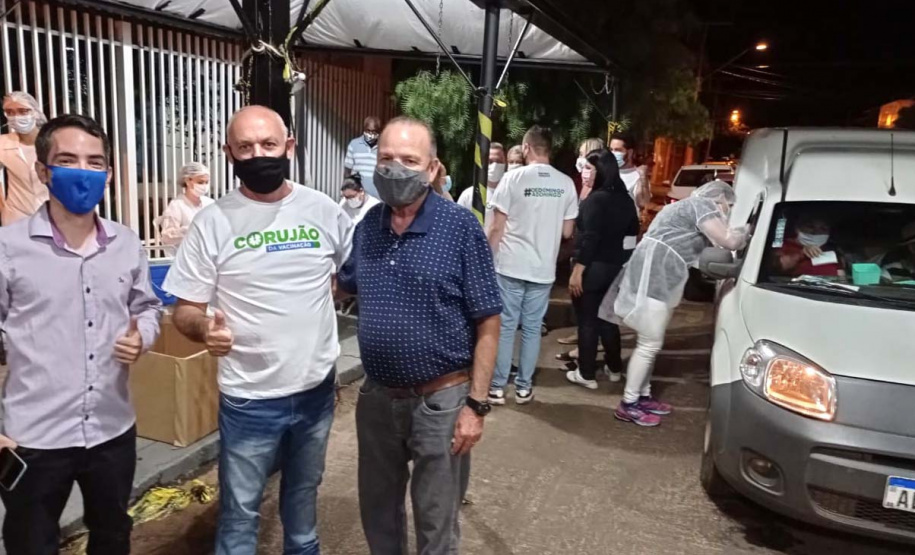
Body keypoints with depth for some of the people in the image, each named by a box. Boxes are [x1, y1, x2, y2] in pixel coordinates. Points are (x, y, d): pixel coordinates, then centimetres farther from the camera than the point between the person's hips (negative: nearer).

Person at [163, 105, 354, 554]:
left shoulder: (324, 210, -3)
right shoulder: (213, 223, -9)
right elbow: (185, 310, -6)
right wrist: (204, 327, -28)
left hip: (317, 389, 3)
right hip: (249, 400, -2)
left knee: (304, 493, 25)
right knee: (240, 511, 12)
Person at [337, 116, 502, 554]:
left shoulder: (460, 228, -14)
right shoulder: (367, 226, 1)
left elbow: (487, 323, -12)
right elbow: (344, 286, 19)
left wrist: (476, 404, -14)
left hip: (440, 400, -4)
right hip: (377, 396, 5)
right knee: (378, 513, 24)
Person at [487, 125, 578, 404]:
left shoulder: (513, 178, -8)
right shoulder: (566, 183, 1)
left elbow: (497, 228, -8)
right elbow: (567, 231, 6)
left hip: (510, 265, -2)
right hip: (543, 267, 3)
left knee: (505, 326, 6)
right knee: (532, 328, 11)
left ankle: (497, 387, 12)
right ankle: (524, 387, 19)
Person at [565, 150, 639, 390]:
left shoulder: (596, 199, -17)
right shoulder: (624, 198, 8)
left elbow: (589, 238, -22)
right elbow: (632, 232, 14)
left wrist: (577, 271, -20)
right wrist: (621, 261, 22)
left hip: (592, 268, -8)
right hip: (615, 266, 8)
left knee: (587, 321, 2)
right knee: (607, 317, 19)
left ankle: (586, 374, 9)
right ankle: (615, 368, 29)